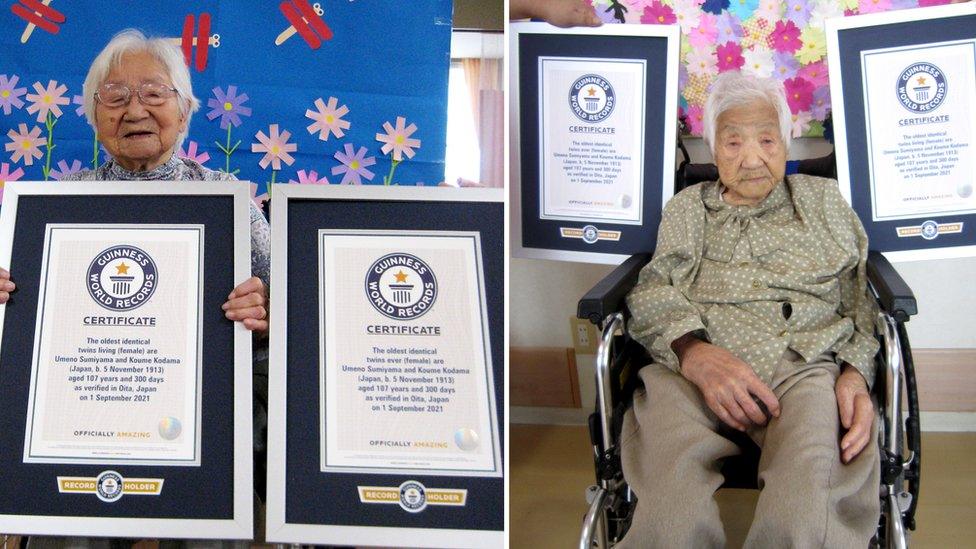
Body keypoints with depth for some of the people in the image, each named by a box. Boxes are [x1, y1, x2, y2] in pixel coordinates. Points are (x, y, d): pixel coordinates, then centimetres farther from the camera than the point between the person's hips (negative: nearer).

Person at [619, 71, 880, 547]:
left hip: (805, 365, 0)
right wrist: (694, 353, -12)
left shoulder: (824, 199, 27)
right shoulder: (685, 208, 27)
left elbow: (862, 294, 18)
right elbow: (652, 289, 12)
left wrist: (856, 372, -5)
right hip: (690, 368, 0)